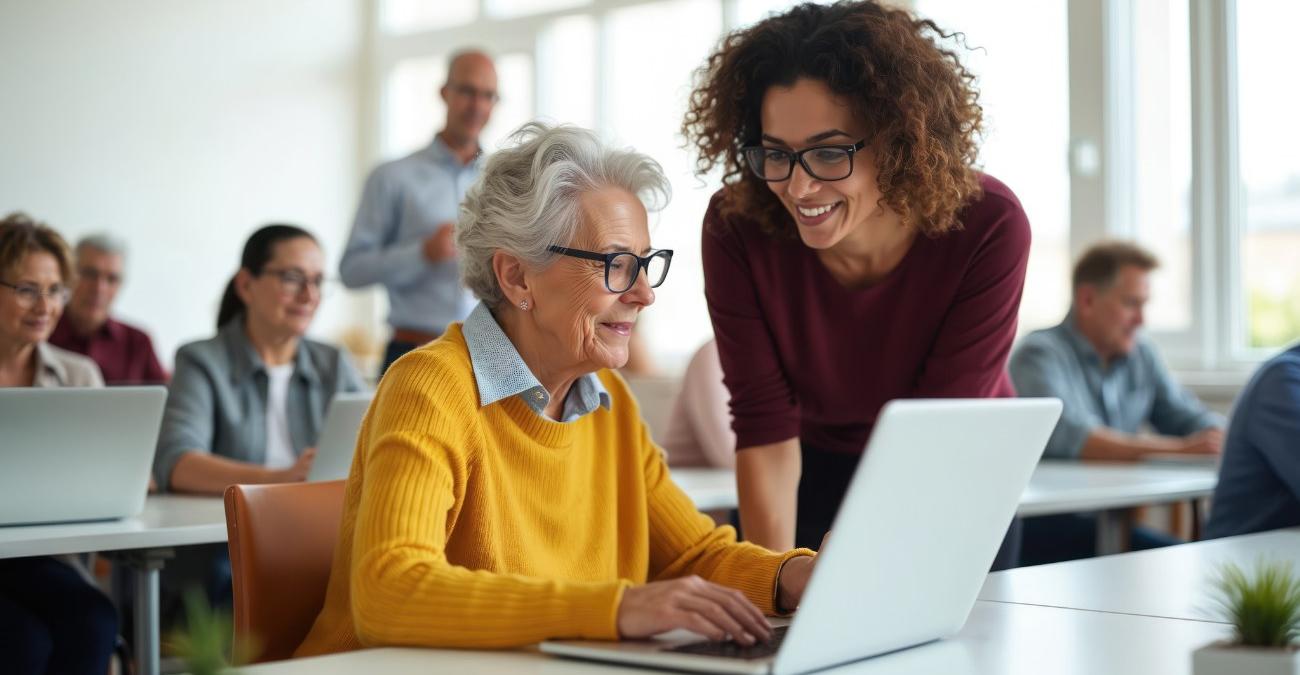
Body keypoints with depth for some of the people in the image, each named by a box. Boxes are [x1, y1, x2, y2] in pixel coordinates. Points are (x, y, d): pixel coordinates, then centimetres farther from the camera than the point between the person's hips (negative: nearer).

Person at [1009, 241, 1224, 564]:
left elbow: (1190, 418, 17)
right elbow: (1064, 437, -25)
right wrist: (1178, 449, -31)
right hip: (1046, 527, -7)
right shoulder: (1040, 354, -9)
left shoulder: (1140, 354, 13)